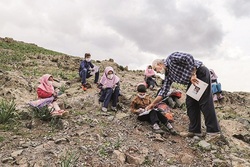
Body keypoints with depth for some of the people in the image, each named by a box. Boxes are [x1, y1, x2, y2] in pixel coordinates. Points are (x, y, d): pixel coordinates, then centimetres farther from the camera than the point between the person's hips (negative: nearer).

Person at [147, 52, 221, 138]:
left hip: (201, 73, -9)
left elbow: (189, 57, -22)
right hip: (192, 82, 9)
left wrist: (193, 74, -23)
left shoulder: (171, 58, -12)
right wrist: (153, 104, 9)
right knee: (190, 103, 3)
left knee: (204, 102, -11)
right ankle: (195, 130, 7)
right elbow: (164, 91, 10)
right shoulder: (168, 75, 11)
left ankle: (213, 131, -6)